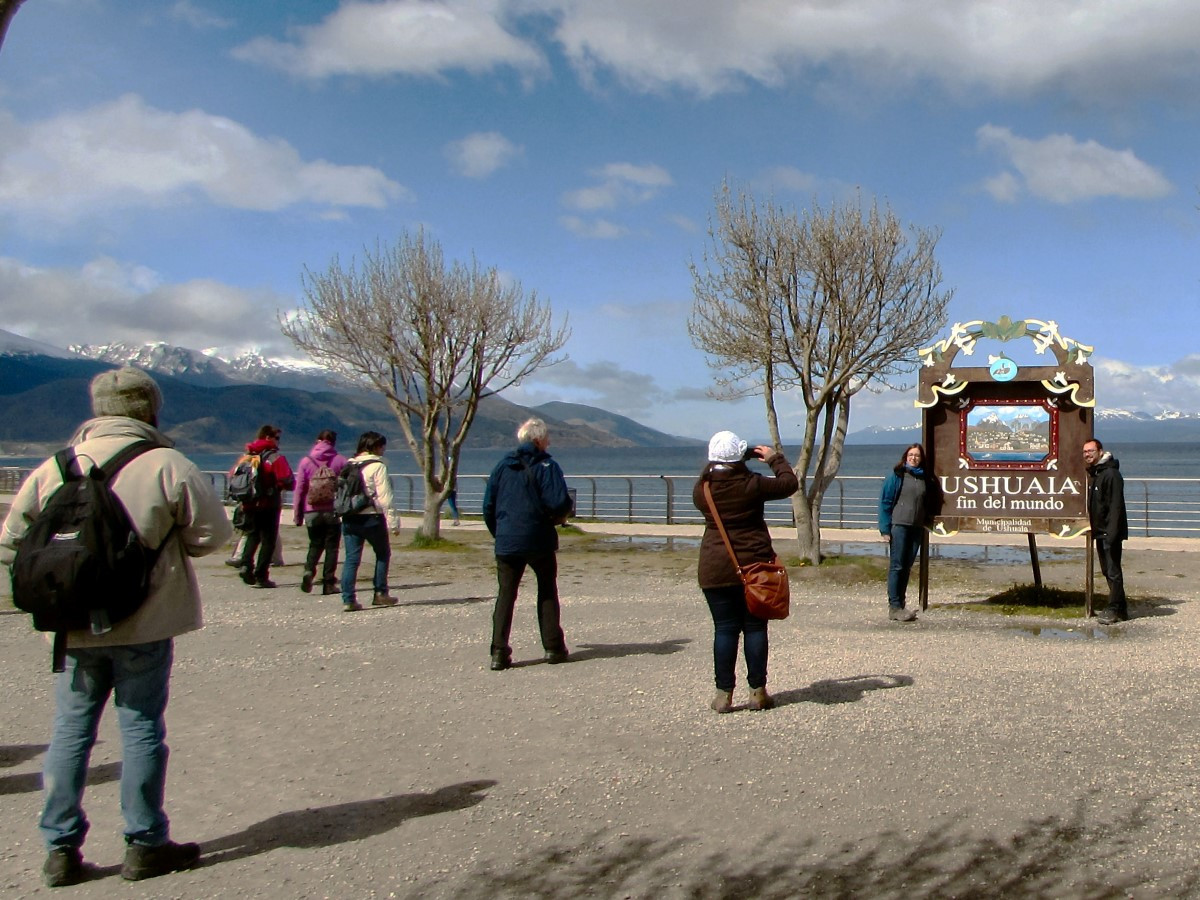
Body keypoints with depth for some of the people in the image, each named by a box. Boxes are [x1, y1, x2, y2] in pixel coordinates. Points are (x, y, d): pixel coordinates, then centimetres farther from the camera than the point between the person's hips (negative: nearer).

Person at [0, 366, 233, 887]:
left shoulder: (53, 468, 0)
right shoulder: (167, 466, -11)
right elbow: (212, 532, -7)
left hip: (75, 626, 3)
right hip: (145, 625, -3)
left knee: (71, 729, 13)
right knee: (142, 728, 6)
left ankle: (60, 848, 17)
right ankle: (146, 845, 14)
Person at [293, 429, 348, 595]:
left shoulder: (306, 462, 3)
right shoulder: (340, 460, 1)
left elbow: (299, 489, 3)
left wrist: (297, 514, 8)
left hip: (312, 511, 1)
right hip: (333, 511, -1)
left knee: (315, 544, 15)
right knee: (332, 546, 6)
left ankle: (309, 571, -11)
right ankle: (329, 583, 3)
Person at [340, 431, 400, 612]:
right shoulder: (377, 466, -8)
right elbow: (385, 497, -13)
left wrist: (343, 514, 17)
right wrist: (393, 521, -12)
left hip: (349, 518, 5)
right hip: (371, 517, -5)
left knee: (351, 558, 4)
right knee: (383, 554, 13)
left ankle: (348, 599, -2)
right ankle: (380, 593, 14)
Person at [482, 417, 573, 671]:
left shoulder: (502, 466, 7)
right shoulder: (546, 466, -6)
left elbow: (488, 506, 8)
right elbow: (560, 503, -16)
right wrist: (555, 516, 7)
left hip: (506, 543, 3)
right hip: (539, 542, -3)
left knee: (505, 595, 5)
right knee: (547, 593, 14)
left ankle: (499, 653, -3)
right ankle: (553, 648, 15)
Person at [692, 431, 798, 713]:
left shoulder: (701, 488, -4)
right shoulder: (752, 484, -10)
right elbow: (789, 483, 5)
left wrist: (713, 466, 23)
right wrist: (775, 458, 17)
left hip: (715, 569, 1)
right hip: (754, 565, -1)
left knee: (725, 629, 5)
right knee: (755, 627, 7)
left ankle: (724, 694, 6)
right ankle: (757, 692, 11)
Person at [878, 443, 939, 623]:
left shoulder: (925, 478, 12)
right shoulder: (897, 475, -2)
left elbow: (930, 503, 21)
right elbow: (885, 500, -4)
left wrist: (927, 523, 13)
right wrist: (885, 528, -9)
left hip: (917, 527, 5)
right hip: (899, 525, -5)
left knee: (907, 567, 8)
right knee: (897, 566, -6)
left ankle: (900, 605, 14)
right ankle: (894, 607, -5)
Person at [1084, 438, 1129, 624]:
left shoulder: (1111, 474, -14)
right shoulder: (1092, 474, 15)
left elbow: (1116, 506, -19)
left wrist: (1111, 533, -24)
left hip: (1110, 533, -10)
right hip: (1100, 532, 10)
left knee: (1113, 571, -6)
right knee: (1108, 571, 13)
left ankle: (1114, 609, -2)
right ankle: (1120, 608, 20)